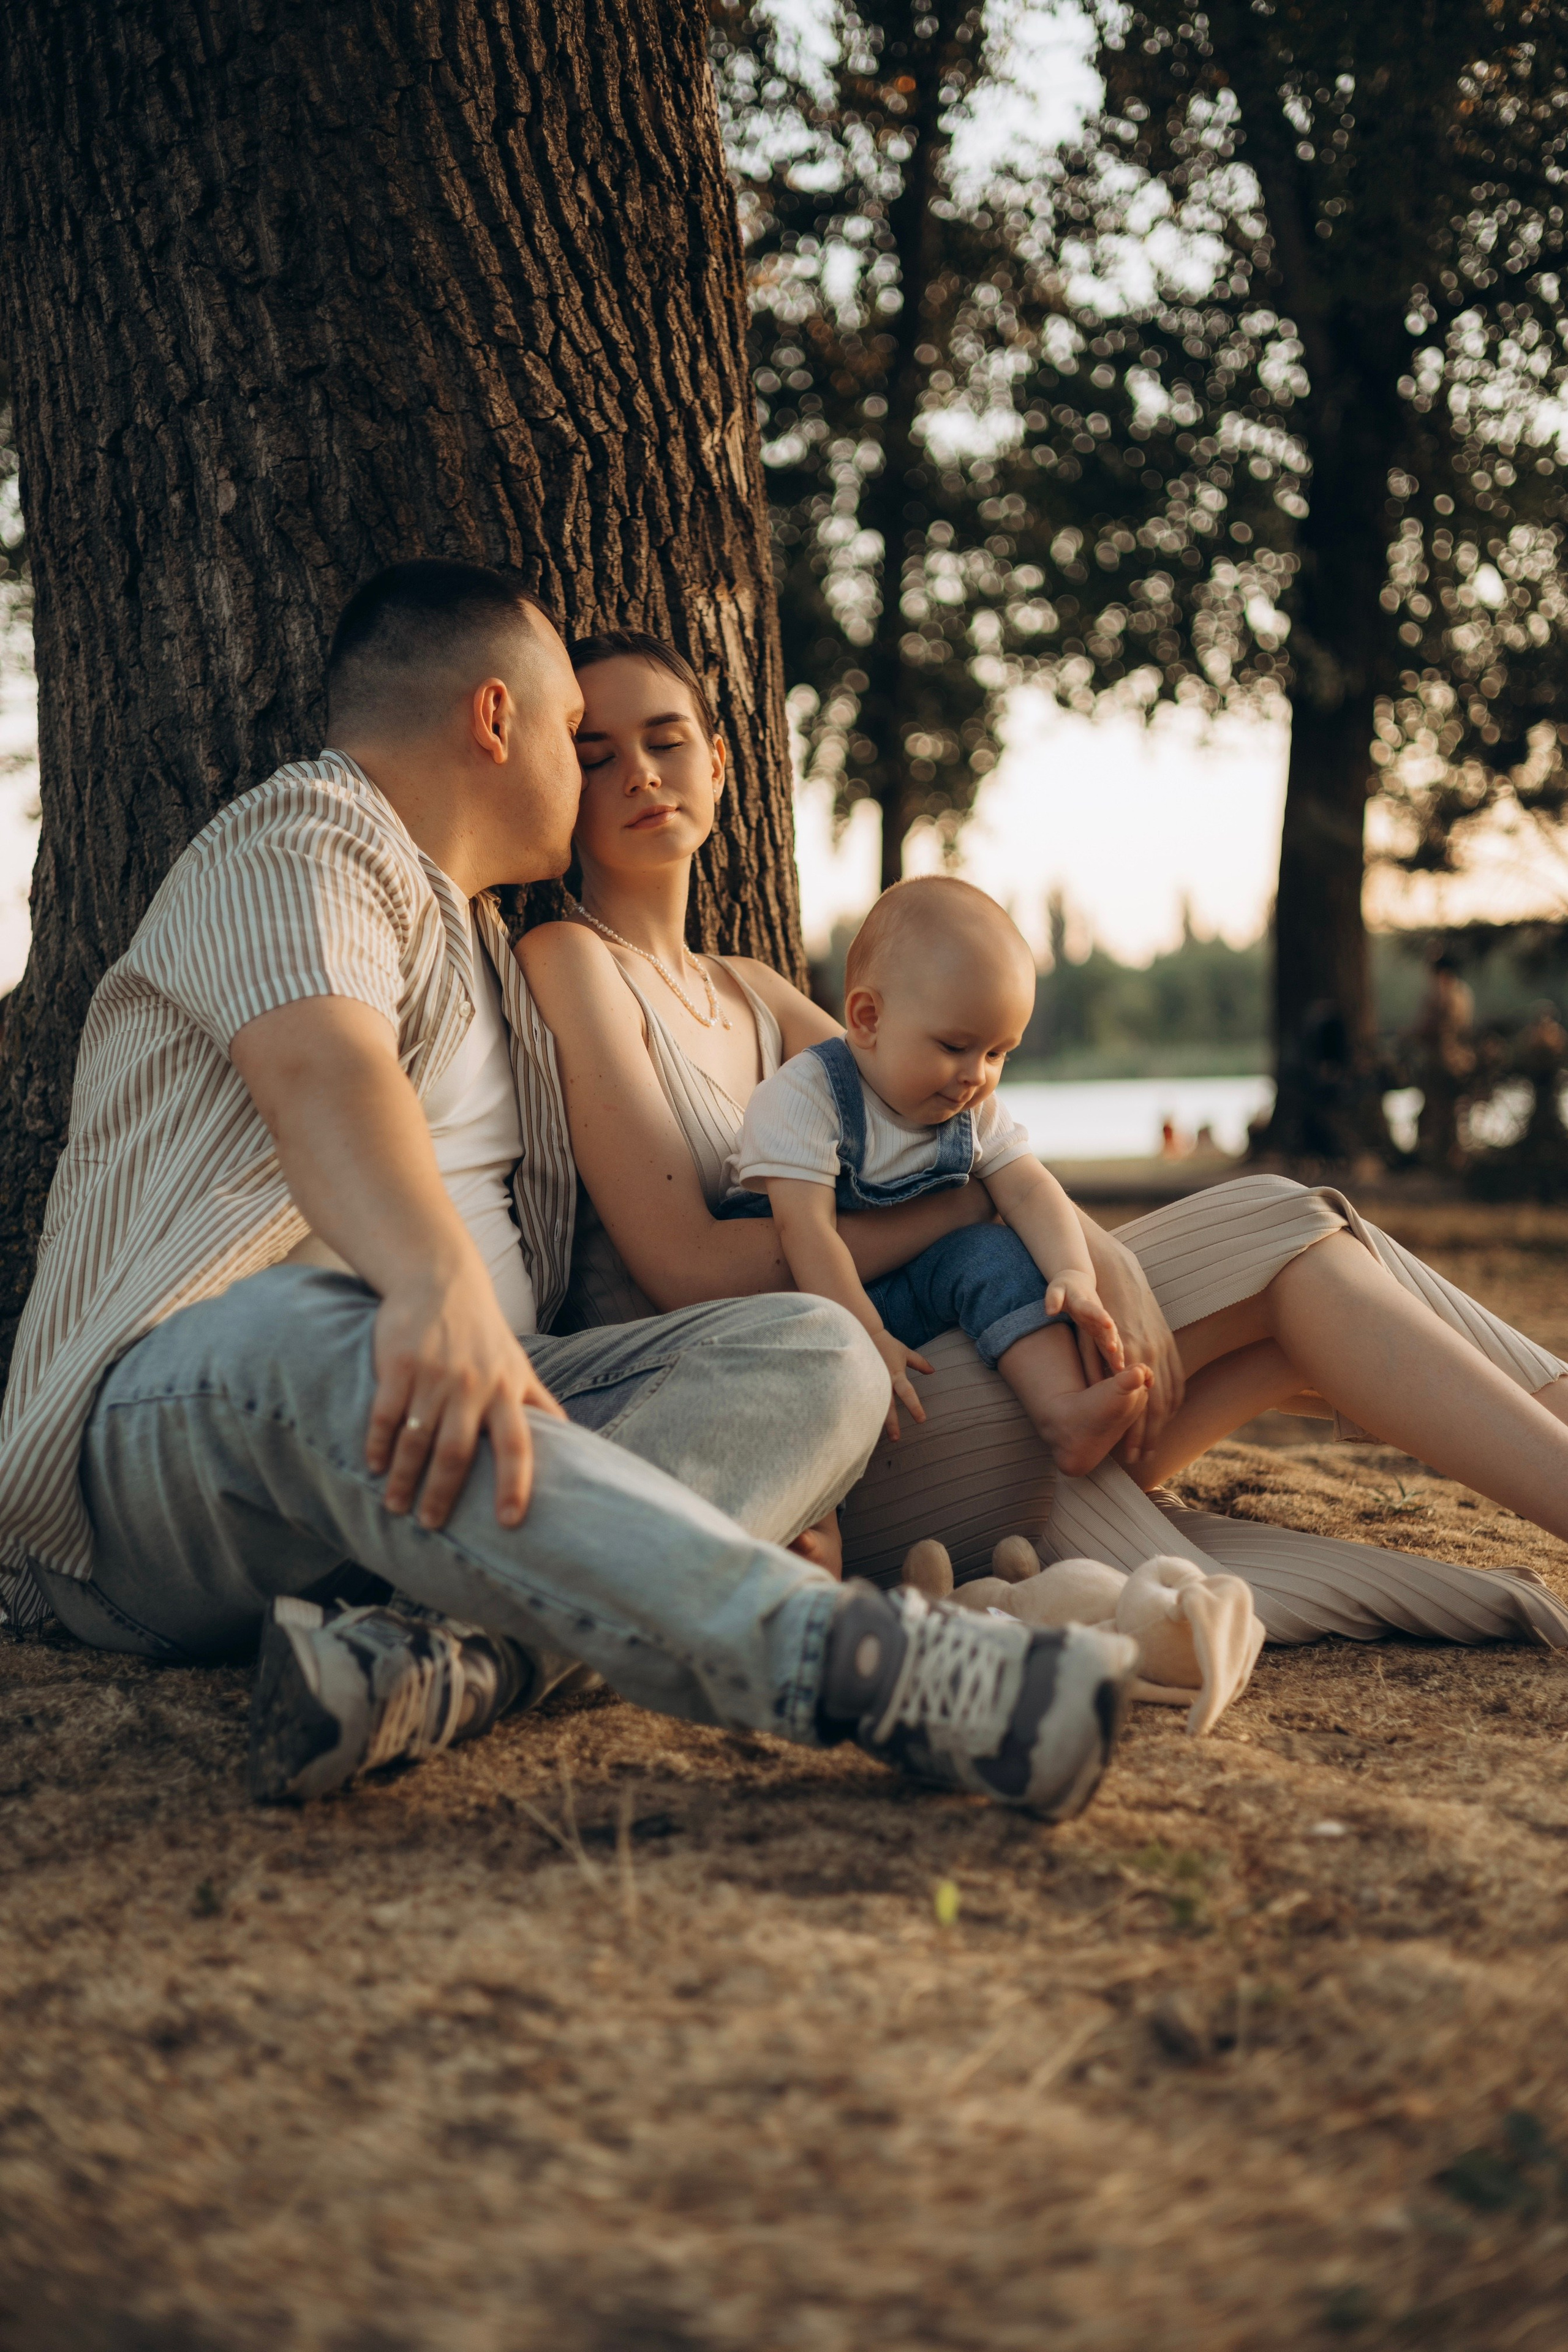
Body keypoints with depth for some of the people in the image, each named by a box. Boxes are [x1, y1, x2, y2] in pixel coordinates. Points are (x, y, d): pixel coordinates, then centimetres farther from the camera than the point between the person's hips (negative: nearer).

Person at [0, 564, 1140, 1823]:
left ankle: (438, 1652, -41)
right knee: (311, 1343, -42)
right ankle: (854, 1660, -61)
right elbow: (324, 1066, -21)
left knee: (813, 1351, -13)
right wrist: (440, 1286, -41)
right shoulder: (302, 837, 3)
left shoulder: (485, 949, 34)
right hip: (185, 1404, -8)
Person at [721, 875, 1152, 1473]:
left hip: (911, 1298, 3)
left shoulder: (973, 1111, 5)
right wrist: (864, 1339, -34)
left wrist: (1075, 1276, -26)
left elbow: (1028, 1191, -5)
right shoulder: (801, 1097, -16)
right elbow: (806, 1227, -24)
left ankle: (1064, 1412, -33)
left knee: (991, 1251, -20)